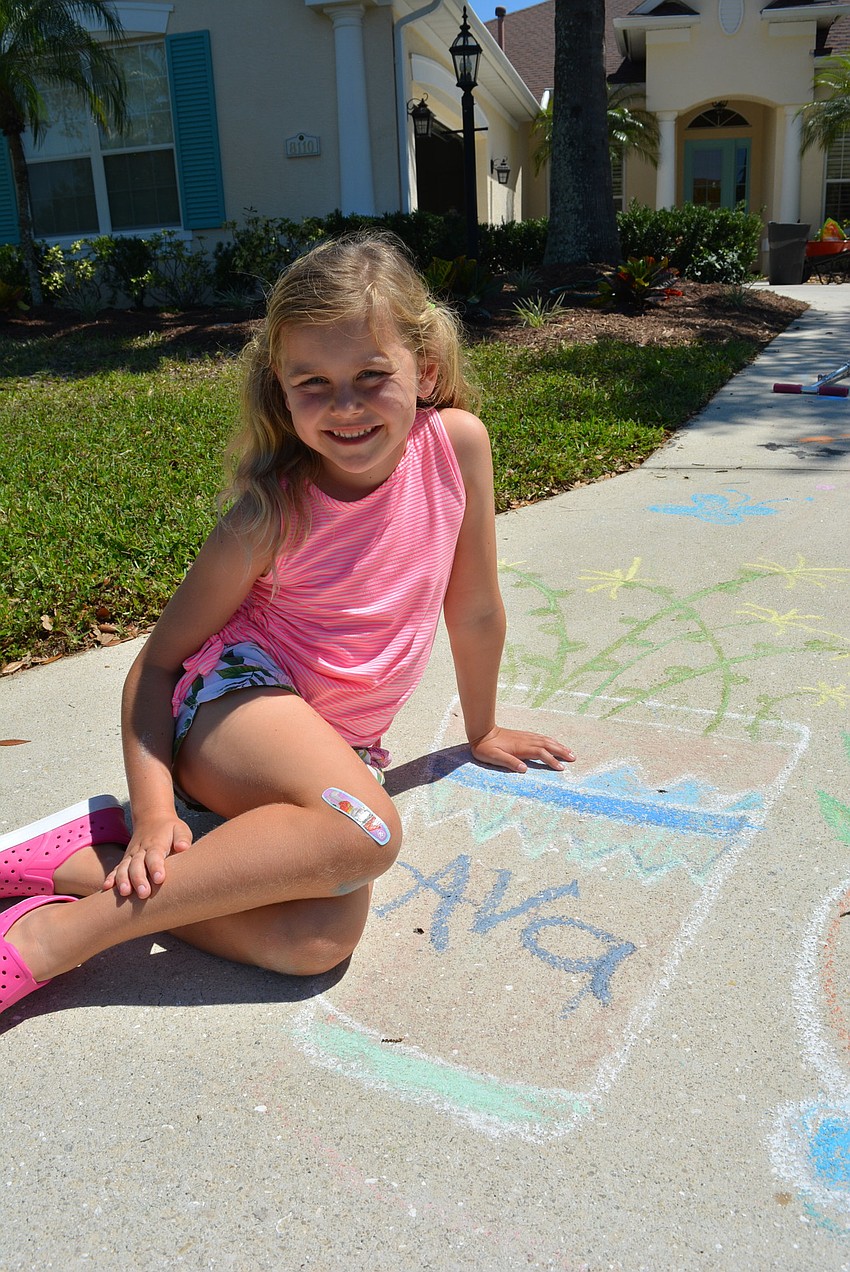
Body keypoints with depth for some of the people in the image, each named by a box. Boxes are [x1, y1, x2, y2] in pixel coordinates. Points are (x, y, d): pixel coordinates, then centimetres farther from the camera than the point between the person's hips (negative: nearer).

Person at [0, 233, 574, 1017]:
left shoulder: (457, 442, -11)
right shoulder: (272, 516, -18)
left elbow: (475, 610, 2)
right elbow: (158, 660, -9)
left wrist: (482, 730, 15)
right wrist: (155, 811, -21)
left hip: (343, 739, 4)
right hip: (236, 694, -3)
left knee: (320, 941, -24)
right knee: (365, 830, -35)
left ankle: (97, 859, -12)